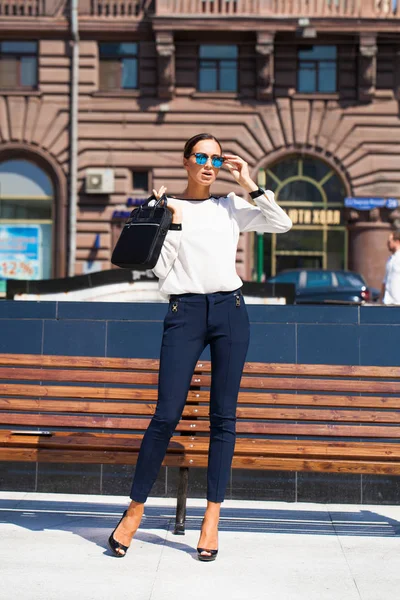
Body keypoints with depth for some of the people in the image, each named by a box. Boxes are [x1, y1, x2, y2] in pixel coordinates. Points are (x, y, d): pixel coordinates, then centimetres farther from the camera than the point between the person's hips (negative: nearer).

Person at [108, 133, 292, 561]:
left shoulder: (231, 207, 14)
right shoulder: (167, 206, 8)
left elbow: (282, 224, 5)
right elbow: (162, 271, 1)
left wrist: (249, 183, 4)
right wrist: (169, 222, -8)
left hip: (230, 310, 2)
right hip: (185, 312, -2)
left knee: (223, 415, 2)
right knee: (166, 414, -7)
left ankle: (212, 517, 8)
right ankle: (134, 510, 6)